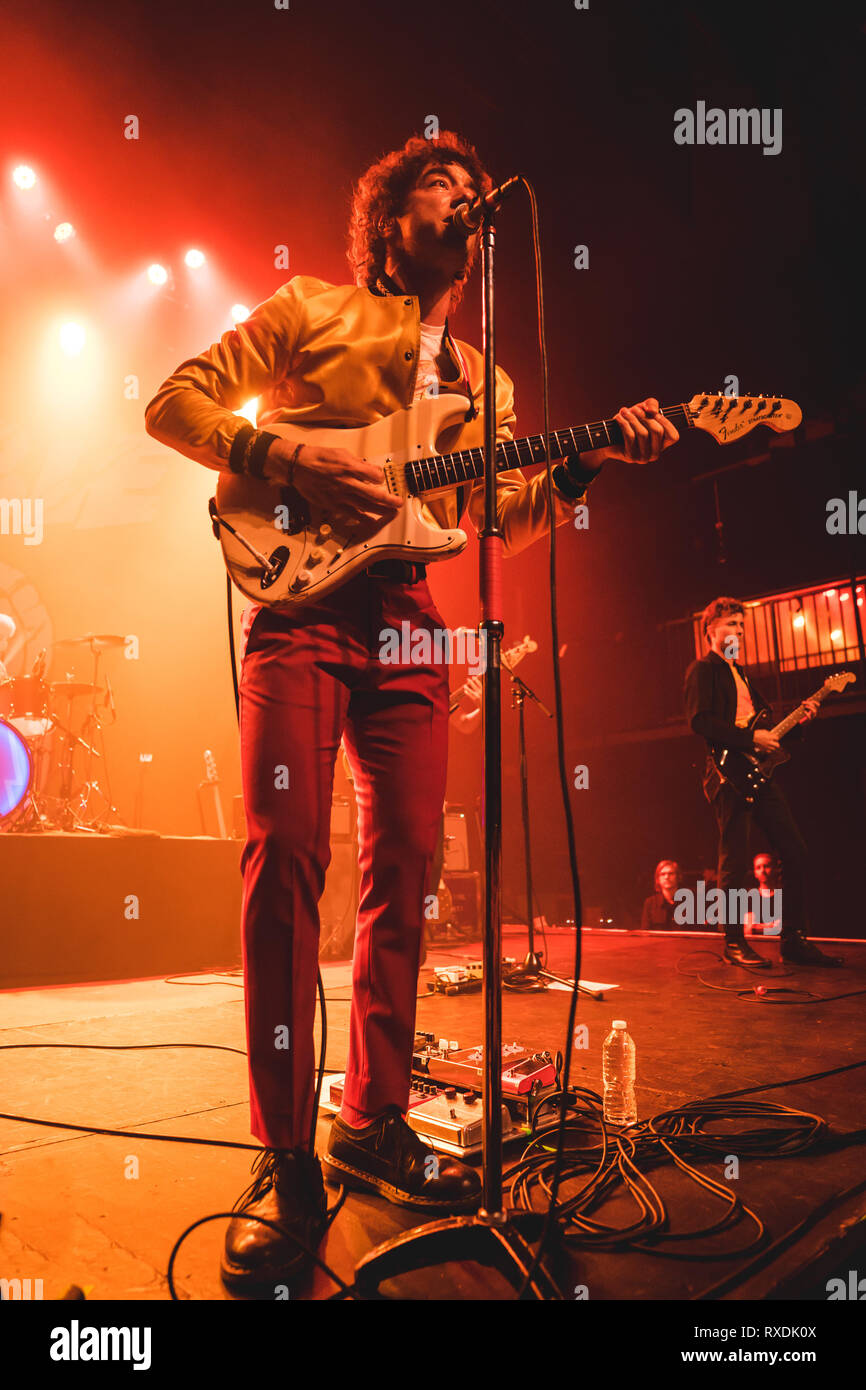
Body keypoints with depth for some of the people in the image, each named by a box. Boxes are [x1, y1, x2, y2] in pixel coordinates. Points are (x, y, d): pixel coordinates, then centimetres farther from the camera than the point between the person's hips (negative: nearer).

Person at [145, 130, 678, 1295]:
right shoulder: (309, 311, 11)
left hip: (410, 617, 5)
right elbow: (175, 403, 5)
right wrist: (287, 459, -10)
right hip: (303, 595, -4)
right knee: (287, 856, -14)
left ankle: (374, 1121, 14)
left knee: (404, 865, 1)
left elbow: (494, 519, 15)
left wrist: (583, 466, -1)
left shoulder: (484, 381, 24)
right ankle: (286, 1157, -7)